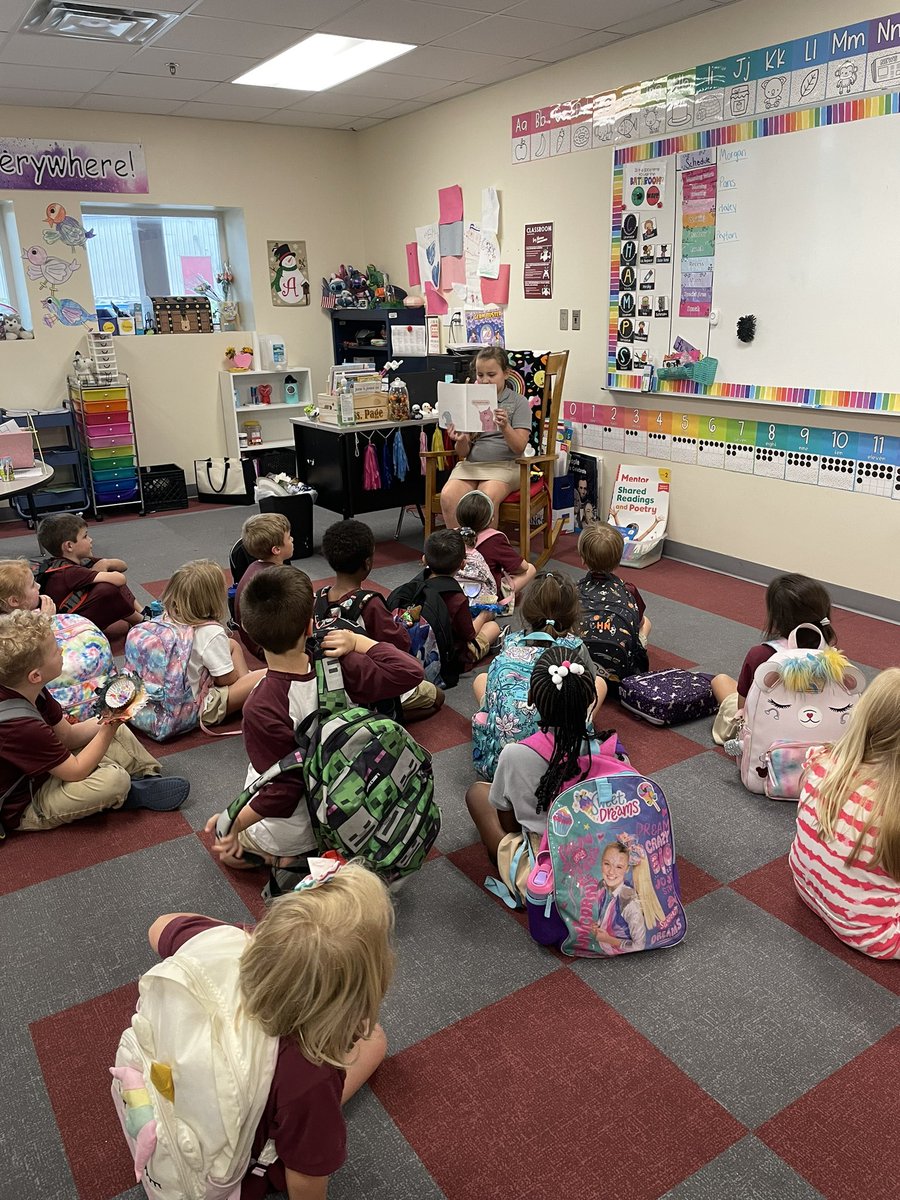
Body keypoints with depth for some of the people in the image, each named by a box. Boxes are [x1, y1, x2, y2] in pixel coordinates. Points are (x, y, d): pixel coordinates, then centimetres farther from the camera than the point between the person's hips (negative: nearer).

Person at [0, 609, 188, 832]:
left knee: (119, 734, 7)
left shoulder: (27, 691, -9)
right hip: (24, 808, -9)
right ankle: (137, 794, 1)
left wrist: (108, 719, -14)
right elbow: (76, 771, -26)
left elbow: (67, 735, 0)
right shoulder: (22, 727, -36)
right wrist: (109, 728, -23)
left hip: (42, 769, 9)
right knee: (114, 779, -29)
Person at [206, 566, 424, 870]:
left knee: (227, 850, 25)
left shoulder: (260, 708, -34)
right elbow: (409, 671, -15)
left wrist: (234, 824, -15)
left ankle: (290, 859, 4)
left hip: (295, 830, -4)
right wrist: (356, 641, -13)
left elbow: (283, 790, -27)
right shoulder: (338, 668, -25)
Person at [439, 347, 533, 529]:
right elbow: (463, 453, 11)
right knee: (448, 495, -27)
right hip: (470, 464, 3)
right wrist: (461, 441, -12)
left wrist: (505, 426, -23)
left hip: (504, 465, -3)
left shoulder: (518, 402, 5)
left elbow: (519, 447, -5)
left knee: (487, 497, -34)